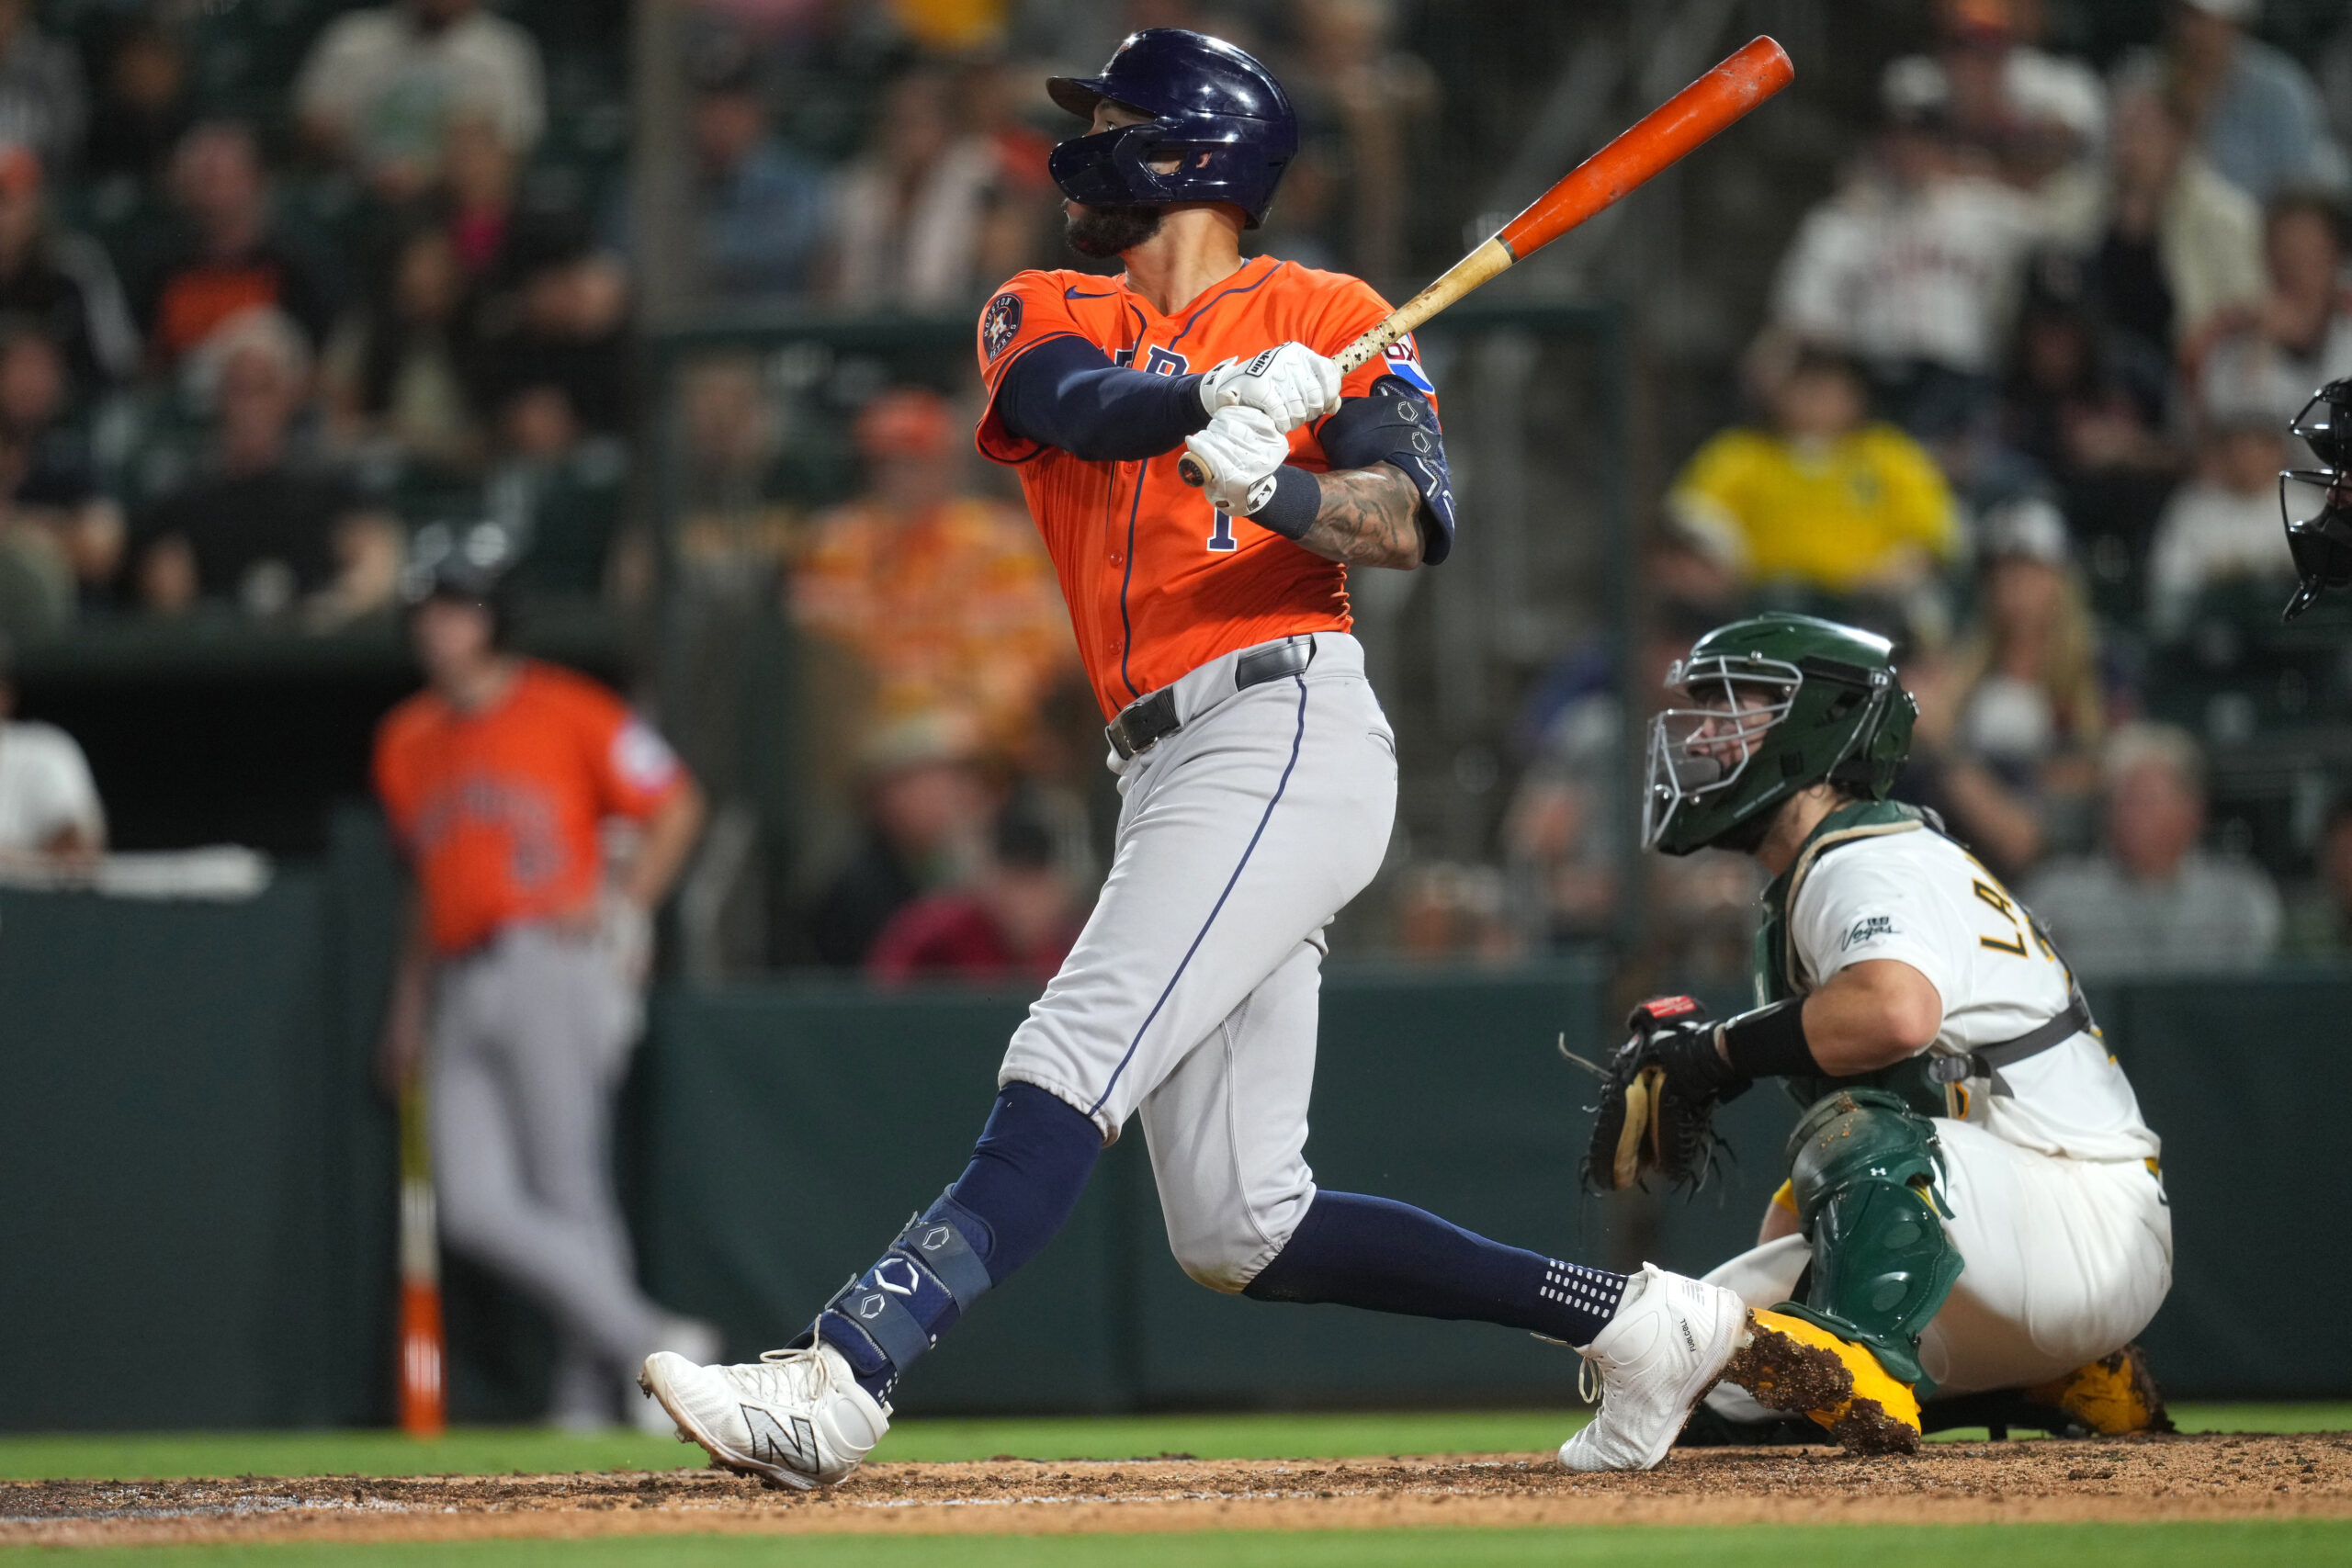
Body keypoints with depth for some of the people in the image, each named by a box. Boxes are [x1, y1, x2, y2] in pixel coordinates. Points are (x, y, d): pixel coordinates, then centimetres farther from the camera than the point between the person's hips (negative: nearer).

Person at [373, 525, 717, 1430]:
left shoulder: (566, 712, 0)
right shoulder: (407, 743, 18)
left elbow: (674, 808, 3)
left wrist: (624, 907, -8)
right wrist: (408, 1011, 23)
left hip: (552, 964, -6)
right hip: (461, 989, 6)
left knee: (569, 1194, -9)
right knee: (476, 1208, -7)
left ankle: (592, 1397, 0)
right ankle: (653, 1348, -2)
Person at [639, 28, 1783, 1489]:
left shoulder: (1328, 315, 6)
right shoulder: (1040, 317, 20)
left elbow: (1420, 520, -8)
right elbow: (1083, 406, -5)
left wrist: (1276, 489, -28)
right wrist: (1220, 396, -26)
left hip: (1287, 730, -7)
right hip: (1174, 769, 7)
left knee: (1070, 1069, -22)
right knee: (1239, 1228, 3)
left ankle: (839, 1378, -36)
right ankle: (1636, 1319, 12)